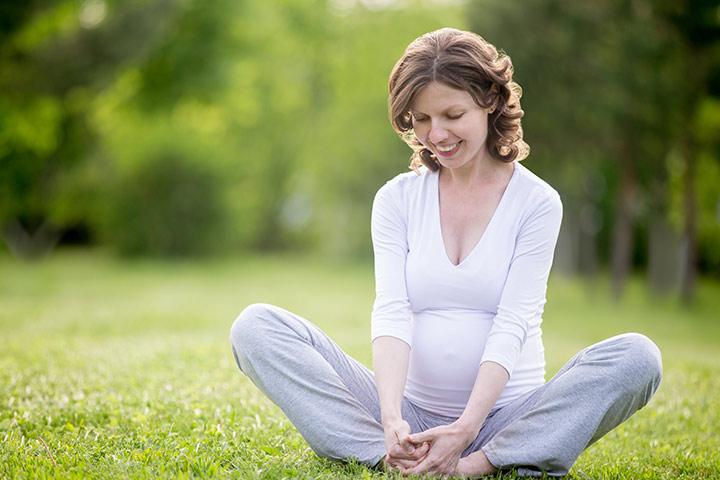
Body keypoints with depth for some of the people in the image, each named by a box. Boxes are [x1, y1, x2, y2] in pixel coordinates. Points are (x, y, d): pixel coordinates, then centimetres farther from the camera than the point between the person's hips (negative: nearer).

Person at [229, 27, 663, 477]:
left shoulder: (537, 201, -1)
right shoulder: (396, 199, 6)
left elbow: (513, 323, -11)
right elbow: (391, 311, -8)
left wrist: (465, 429, -24)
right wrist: (391, 419, -26)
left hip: (504, 416, -1)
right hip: (412, 412, 2)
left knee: (638, 356, -27)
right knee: (256, 326, -15)